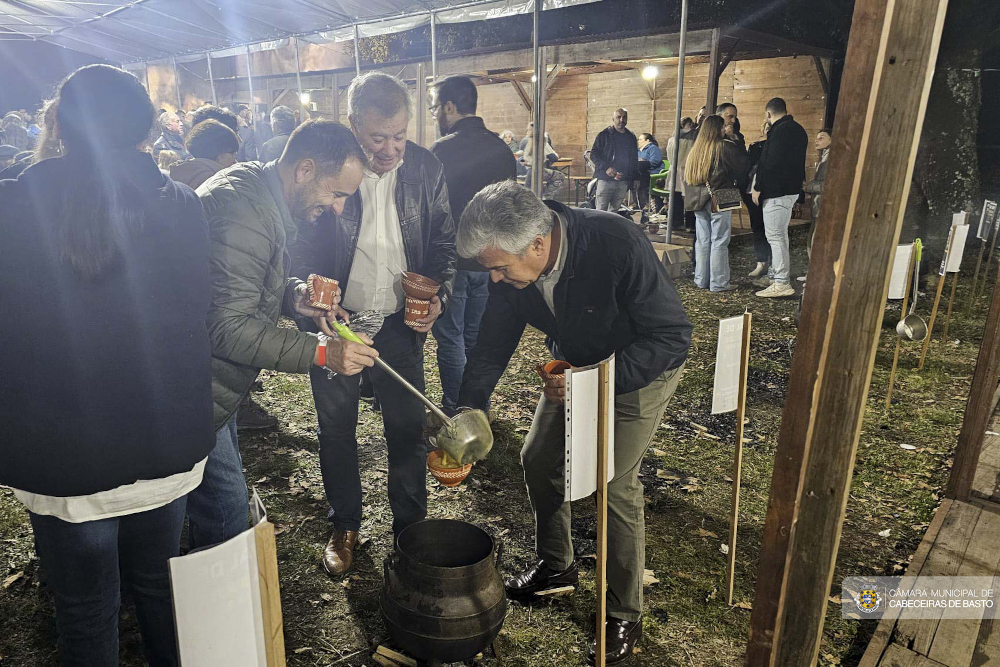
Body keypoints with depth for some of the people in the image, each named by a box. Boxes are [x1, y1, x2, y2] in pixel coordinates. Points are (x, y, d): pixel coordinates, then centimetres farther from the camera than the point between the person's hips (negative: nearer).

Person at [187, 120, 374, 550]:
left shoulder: (261, 191, 7)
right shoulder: (246, 211, -27)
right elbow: (227, 327, -29)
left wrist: (295, 296, -3)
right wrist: (321, 353, -27)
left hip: (211, 381, 11)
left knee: (222, 494, 23)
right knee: (225, 504, -1)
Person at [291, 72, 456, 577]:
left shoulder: (425, 170, -5)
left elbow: (444, 240, 4)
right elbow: (299, 247, -5)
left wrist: (439, 295, -11)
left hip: (400, 325, 1)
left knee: (408, 430, 9)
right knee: (336, 431, 13)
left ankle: (411, 529, 30)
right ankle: (344, 527, 35)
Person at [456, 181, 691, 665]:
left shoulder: (620, 247, -38)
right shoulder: (513, 263, -19)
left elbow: (674, 337, -29)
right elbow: (494, 343, -6)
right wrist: (468, 411, -14)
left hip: (640, 370, -6)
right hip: (573, 367, 6)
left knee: (614, 485, -9)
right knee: (538, 461, 11)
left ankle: (625, 614, 15)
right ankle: (555, 566, 37)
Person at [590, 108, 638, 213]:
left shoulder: (631, 137, 15)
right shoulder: (605, 135, 0)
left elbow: (634, 159, 20)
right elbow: (593, 154, -3)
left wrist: (635, 178, 11)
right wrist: (606, 168, -16)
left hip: (623, 182, 4)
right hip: (606, 179, -4)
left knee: (614, 211, 7)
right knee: (601, 211, -7)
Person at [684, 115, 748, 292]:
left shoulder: (696, 149, 11)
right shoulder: (725, 146, -8)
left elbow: (687, 175, 16)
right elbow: (741, 165, -2)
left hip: (698, 199, 6)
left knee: (702, 240, 11)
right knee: (719, 241, -2)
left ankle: (701, 279, 15)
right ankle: (719, 283, -1)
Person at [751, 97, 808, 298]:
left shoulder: (779, 131, -16)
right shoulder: (798, 130, 16)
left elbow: (770, 163, -21)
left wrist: (758, 188, -14)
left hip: (776, 191, -10)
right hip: (792, 189, 10)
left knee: (775, 236, -9)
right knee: (780, 234, 17)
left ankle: (782, 283, -9)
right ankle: (776, 276, 26)